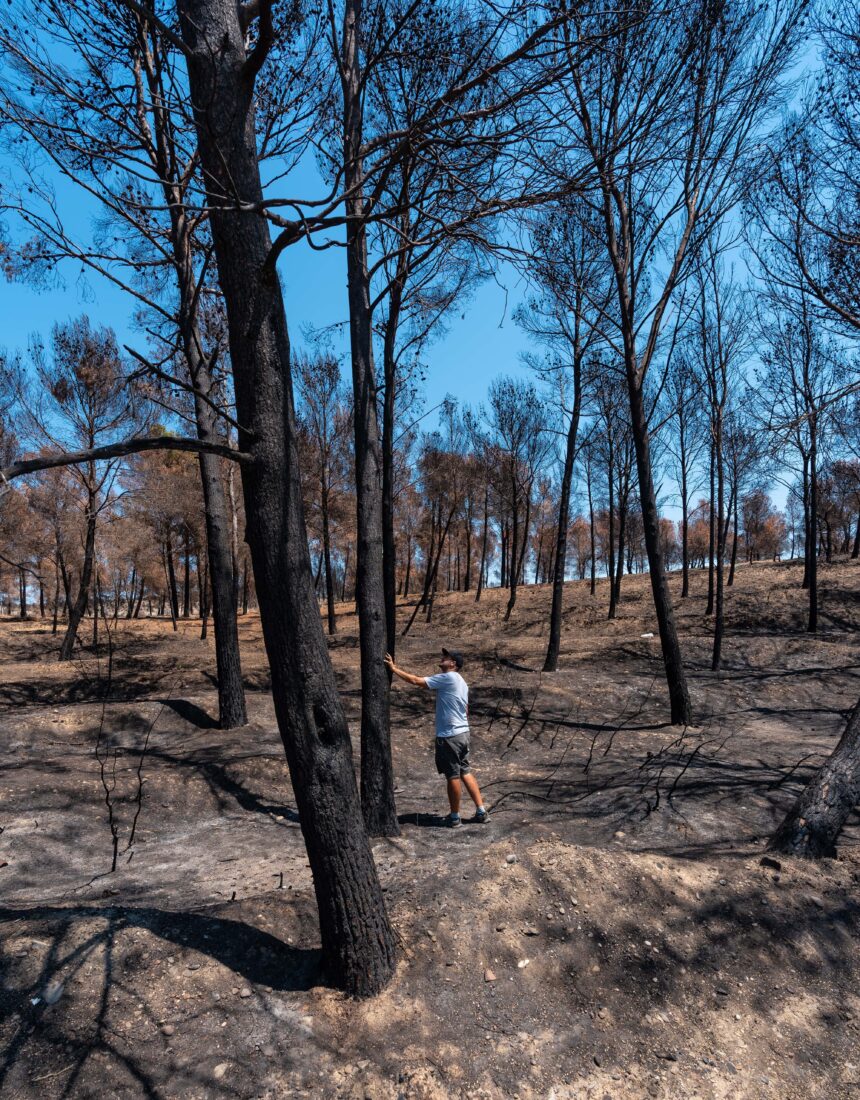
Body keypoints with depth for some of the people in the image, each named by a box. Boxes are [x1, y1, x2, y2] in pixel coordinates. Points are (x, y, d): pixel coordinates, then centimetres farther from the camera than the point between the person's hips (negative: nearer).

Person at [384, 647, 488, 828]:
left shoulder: (447, 678, -15)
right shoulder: (461, 683, 14)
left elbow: (416, 681, -17)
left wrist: (394, 668, -11)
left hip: (449, 736, -9)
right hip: (462, 733, 9)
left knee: (453, 776, 3)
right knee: (465, 773, 16)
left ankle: (454, 817, 14)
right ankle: (481, 811, 20)